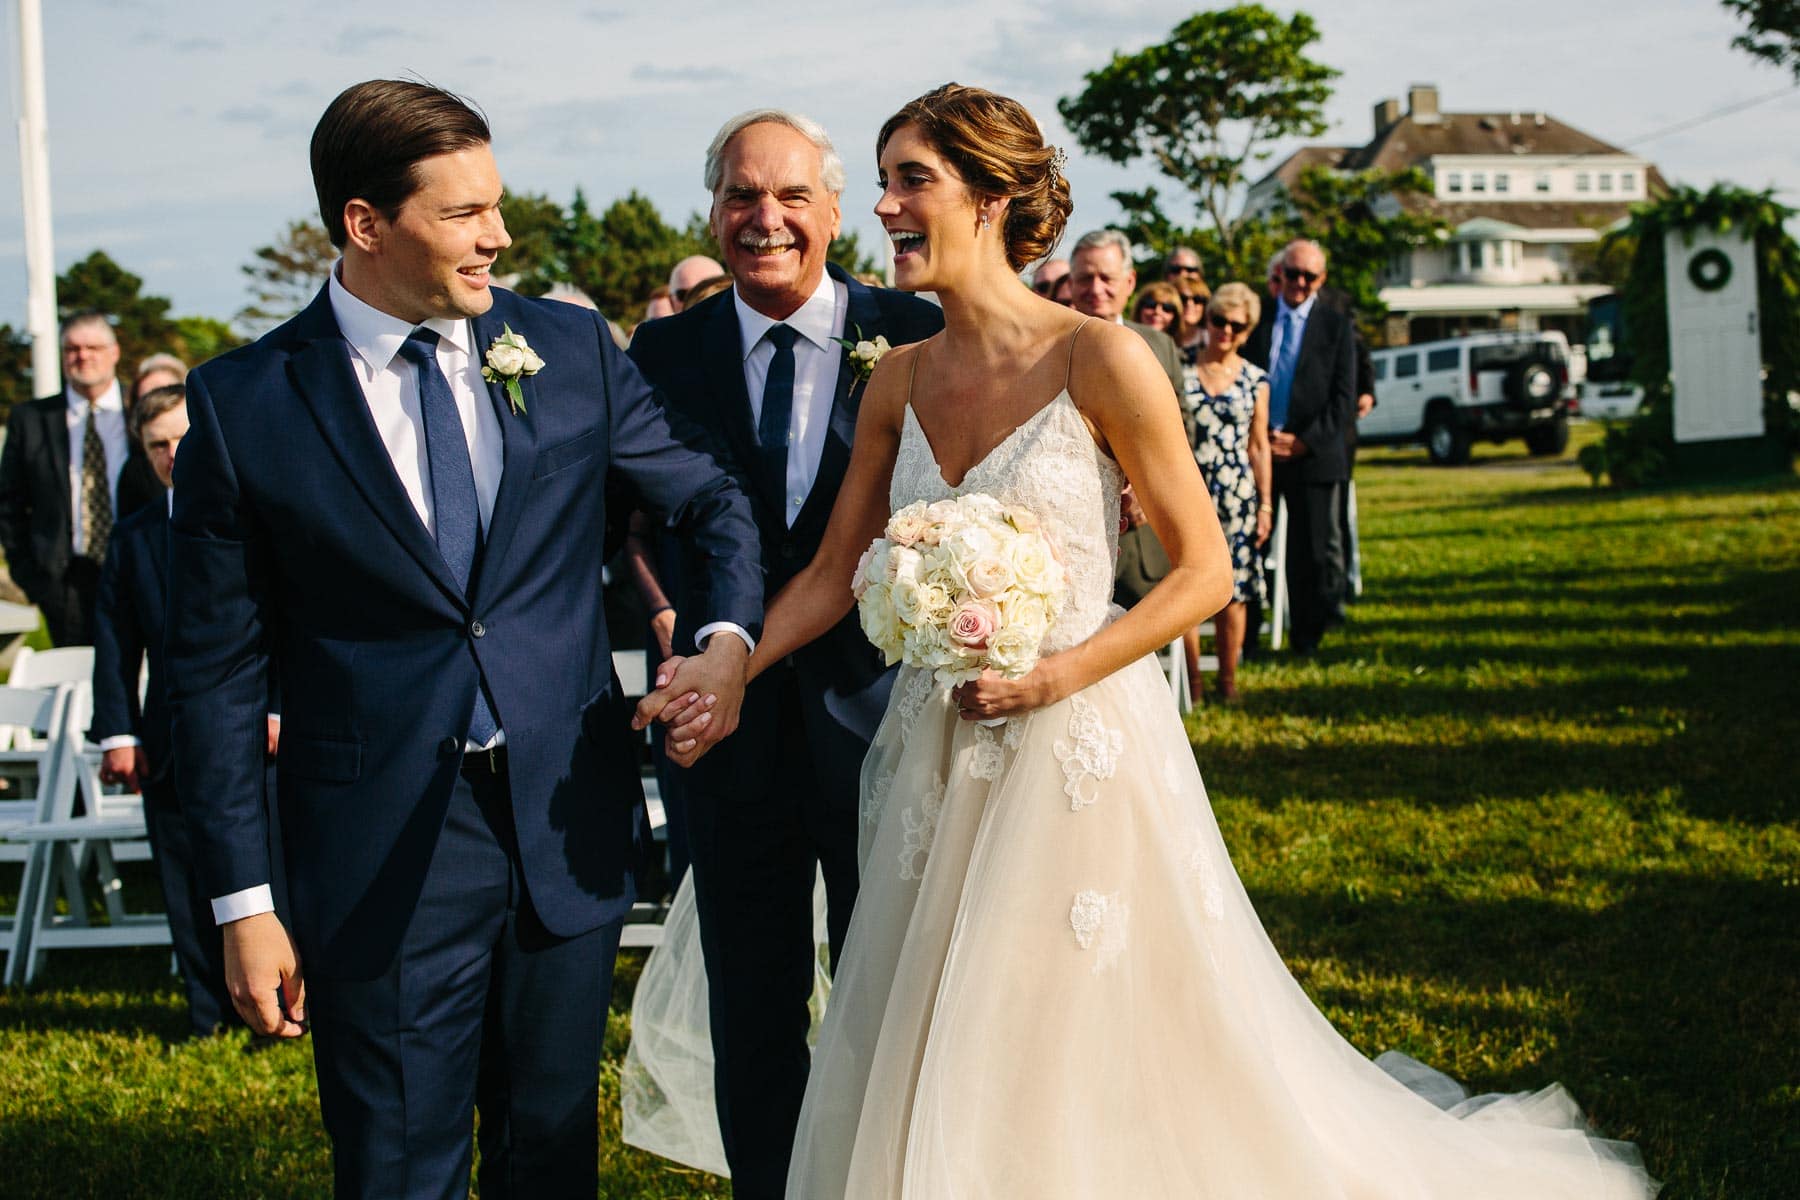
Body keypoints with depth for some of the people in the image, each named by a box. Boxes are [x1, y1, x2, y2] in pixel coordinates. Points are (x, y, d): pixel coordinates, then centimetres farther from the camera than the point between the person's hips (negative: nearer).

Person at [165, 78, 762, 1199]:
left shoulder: (572, 349, 2)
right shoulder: (242, 403, -6)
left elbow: (715, 502, 12)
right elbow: (218, 671, -3)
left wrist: (729, 638, -9)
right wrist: (244, 902, -4)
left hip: (568, 834, 3)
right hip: (381, 861, -2)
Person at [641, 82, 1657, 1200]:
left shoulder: (1099, 361, -12)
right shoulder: (900, 383, 4)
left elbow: (1205, 571, -10)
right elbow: (837, 571, 8)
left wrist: (1057, 676, -19)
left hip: (1078, 748, -5)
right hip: (941, 760, 5)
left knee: (1095, 1063, 5)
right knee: (937, 1091, 12)